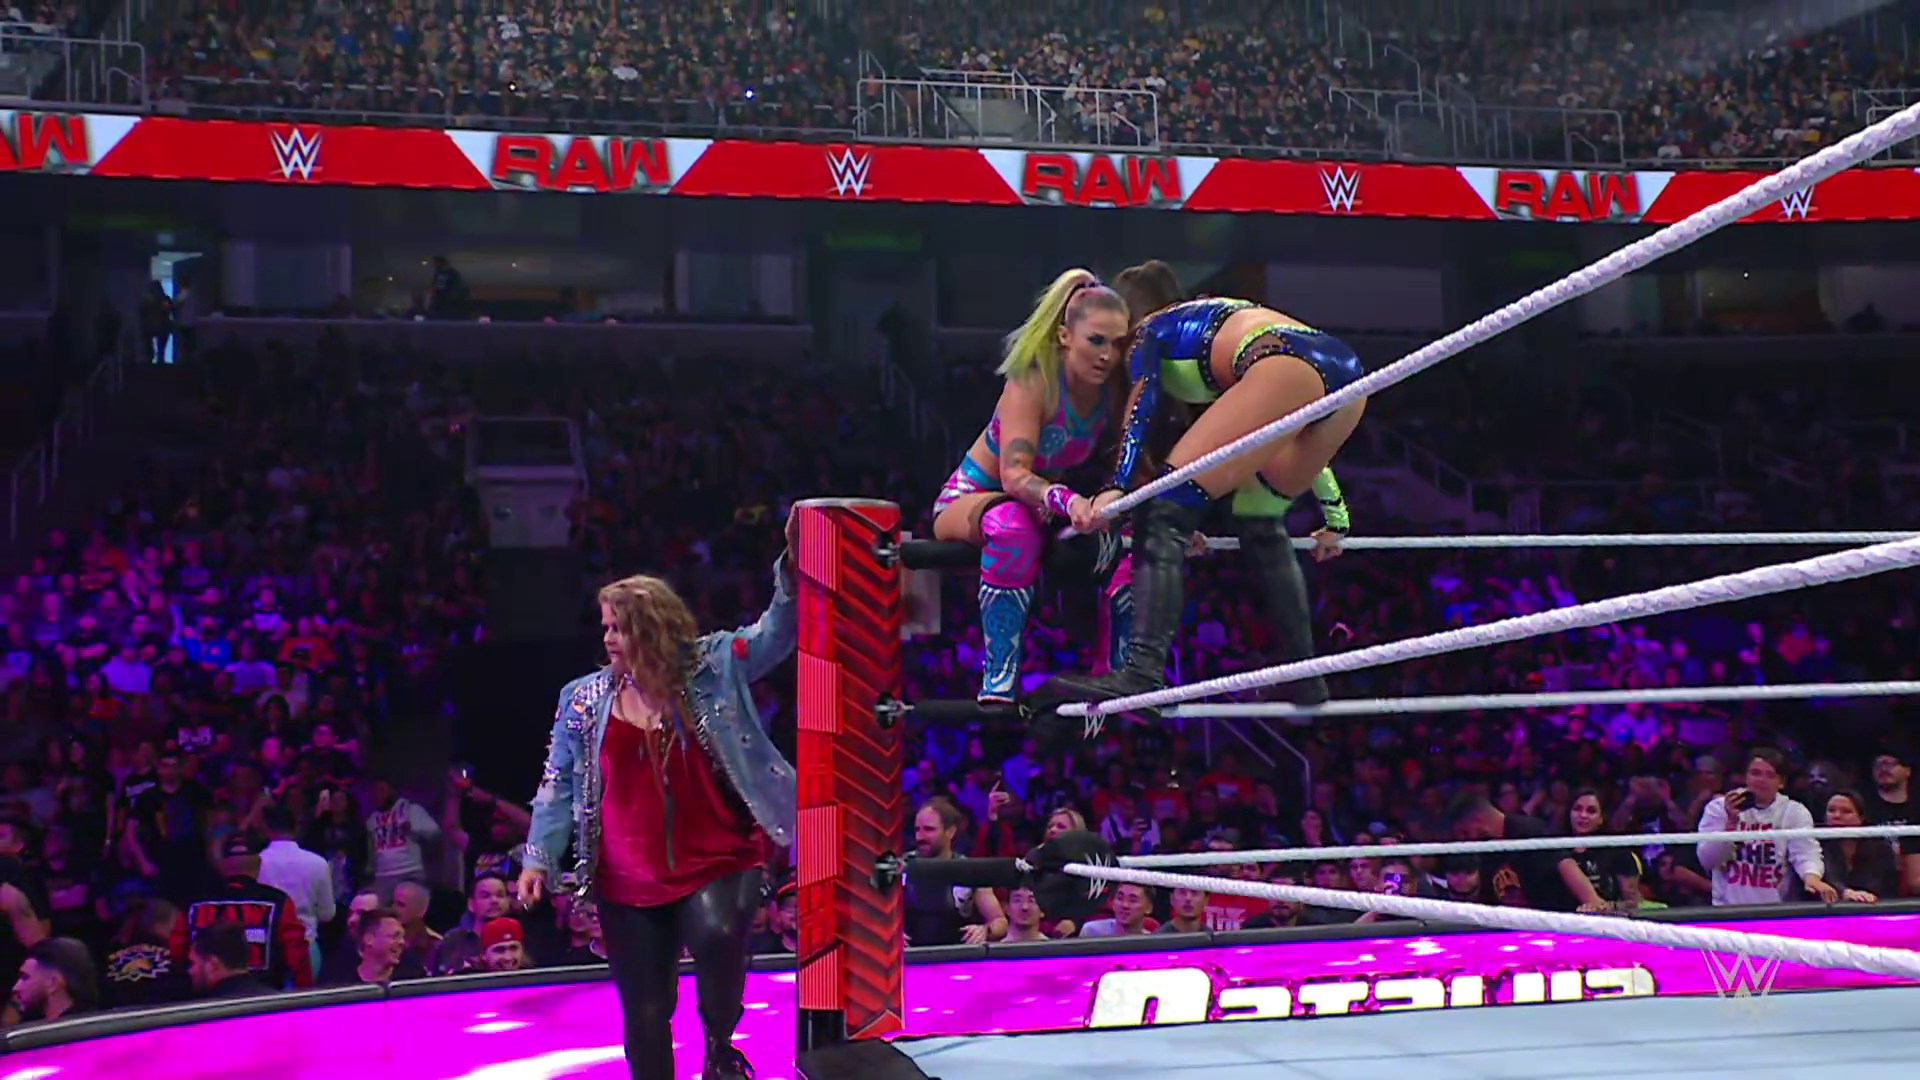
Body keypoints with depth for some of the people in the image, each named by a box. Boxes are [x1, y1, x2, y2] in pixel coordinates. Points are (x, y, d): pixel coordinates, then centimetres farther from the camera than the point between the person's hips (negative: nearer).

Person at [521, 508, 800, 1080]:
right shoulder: (583, 699, 3)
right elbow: (559, 784, 6)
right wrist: (539, 857, -2)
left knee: (717, 937, -32)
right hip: (628, 879, 3)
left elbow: (777, 631, -8)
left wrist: (793, 564, -23)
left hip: (718, 861, -2)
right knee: (645, 1011, 6)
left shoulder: (712, 668, -1)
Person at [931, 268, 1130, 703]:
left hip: (1039, 507, 6)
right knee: (1012, 525, -41)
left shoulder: (1113, 392, -8)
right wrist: (1067, 501, -56)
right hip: (967, 498, -6)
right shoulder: (1033, 382, -25)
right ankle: (998, 683, -41)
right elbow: (1014, 474, -36)